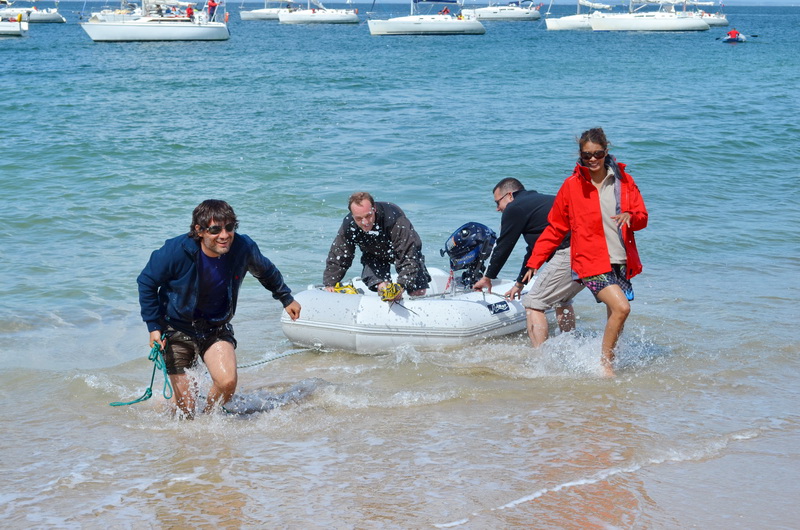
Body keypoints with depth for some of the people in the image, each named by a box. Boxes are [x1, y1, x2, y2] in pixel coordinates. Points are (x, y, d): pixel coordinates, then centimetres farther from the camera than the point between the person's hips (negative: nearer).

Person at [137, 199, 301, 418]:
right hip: (177, 328, -2)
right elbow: (147, 283, -8)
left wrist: (287, 299, 22)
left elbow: (266, 271, 9)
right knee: (186, 409, -3)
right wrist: (154, 327, -11)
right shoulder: (177, 251, -24)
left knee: (227, 382, -25)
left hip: (216, 328, 2)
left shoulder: (243, 248, -15)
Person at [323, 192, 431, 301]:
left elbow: (408, 258, -39)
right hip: (374, 255, 2)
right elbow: (337, 257, -11)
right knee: (381, 286, -24)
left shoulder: (395, 219, -41)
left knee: (419, 292, -10)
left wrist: (401, 286, -50)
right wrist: (329, 285, -16)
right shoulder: (348, 226, -28)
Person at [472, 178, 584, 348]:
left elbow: (503, 247, 8)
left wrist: (487, 278, 23)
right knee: (561, 299, 28)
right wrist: (519, 283, 45)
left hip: (569, 253, -10)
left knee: (533, 304, -2)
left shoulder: (515, 209, 3)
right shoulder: (538, 200, 31)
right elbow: (534, 249, 38)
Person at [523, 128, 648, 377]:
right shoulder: (572, 185, -1)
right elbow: (555, 228, 7)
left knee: (616, 319, 6)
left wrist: (630, 216, -15)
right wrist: (534, 261, 4)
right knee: (621, 308, -20)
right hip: (591, 263, -4)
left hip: (621, 262, 4)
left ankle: (609, 362, 24)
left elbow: (642, 217, 9)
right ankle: (605, 363, -4)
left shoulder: (623, 180, 6)